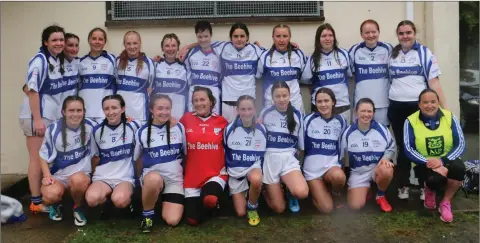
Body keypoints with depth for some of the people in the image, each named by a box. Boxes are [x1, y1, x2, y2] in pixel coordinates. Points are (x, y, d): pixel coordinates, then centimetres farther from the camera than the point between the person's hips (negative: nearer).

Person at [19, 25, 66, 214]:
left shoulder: (59, 60, 10)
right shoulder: (40, 60, -13)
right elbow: (32, 90, -17)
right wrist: (37, 119, -21)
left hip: (52, 115, 8)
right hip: (37, 115, -8)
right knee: (37, 159, -1)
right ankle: (36, 202, 8)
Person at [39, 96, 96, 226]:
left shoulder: (90, 126, -9)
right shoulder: (54, 129, -8)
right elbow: (44, 156, 0)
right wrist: (47, 175, -11)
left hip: (81, 174, 0)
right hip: (58, 175, 0)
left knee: (78, 179, -36)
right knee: (51, 195, -31)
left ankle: (78, 208, -4)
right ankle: (56, 205, 10)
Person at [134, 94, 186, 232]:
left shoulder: (179, 128, -1)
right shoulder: (142, 132, -3)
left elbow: (186, 153, 10)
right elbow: (137, 159, 10)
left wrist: (186, 174, 12)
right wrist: (143, 178, 8)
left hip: (175, 179, 1)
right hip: (152, 176, -1)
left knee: (173, 220, -14)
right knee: (154, 179, -40)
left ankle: (164, 203, 21)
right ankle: (147, 214, -12)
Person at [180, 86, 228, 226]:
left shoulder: (221, 121, -1)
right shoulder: (186, 119, -1)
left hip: (215, 174, -1)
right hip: (192, 176, 2)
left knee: (209, 200, -32)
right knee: (193, 220, 3)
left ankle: (212, 203, 5)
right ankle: (204, 202, 35)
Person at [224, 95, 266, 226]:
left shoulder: (261, 129, -10)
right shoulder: (230, 129, -12)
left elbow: (263, 153, 4)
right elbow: (224, 151, 2)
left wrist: (262, 171, -1)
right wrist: (226, 170, 3)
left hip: (254, 166, 0)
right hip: (235, 171, 1)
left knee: (256, 180, -39)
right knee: (240, 213, 0)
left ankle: (252, 207, -8)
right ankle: (244, 193, 34)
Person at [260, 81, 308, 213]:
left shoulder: (297, 115, 3)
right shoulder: (265, 113, -1)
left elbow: (301, 143, 10)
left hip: (289, 159, 1)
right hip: (270, 159, -1)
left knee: (302, 192, -29)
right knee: (279, 208, -2)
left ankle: (291, 192, 9)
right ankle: (266, 191, 30)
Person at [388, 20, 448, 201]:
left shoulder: (424, 53, -1)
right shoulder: (392, 54, 8)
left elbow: (434, 82, -5)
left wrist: (445, 108, -10)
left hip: (419, 106, -3)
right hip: (397, 108, 3)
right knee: (402, 148, 11)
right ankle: (403, 185, 20)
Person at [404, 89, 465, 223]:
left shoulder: (450, 117, -4)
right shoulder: (411, 121, -8)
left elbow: (460, 144, -7)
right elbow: (409, 150, -12)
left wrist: (443, 161, -22)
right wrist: (428, 162, -26)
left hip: (447, 161, 2)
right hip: (424, 164, -2)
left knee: (459, 168, -33)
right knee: (434, 179, -34)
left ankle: (446, 202, -5)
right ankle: (429, 191, 9)